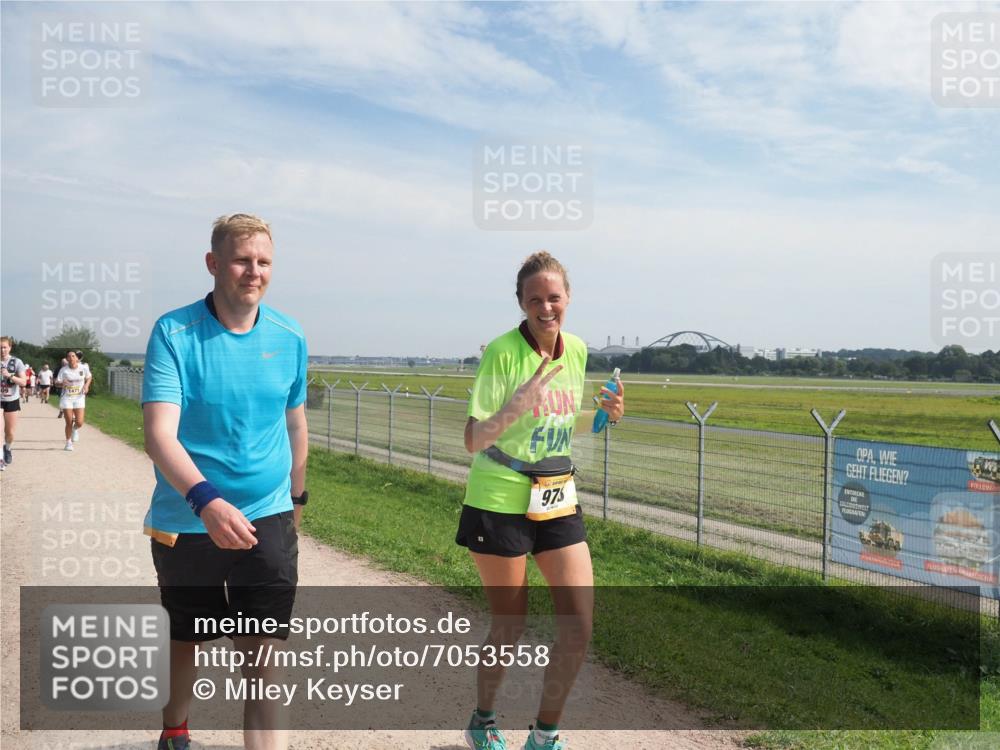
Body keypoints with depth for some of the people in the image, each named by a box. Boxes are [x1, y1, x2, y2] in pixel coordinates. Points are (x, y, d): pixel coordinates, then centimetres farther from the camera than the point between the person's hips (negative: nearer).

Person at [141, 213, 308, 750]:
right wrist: (206, 500, -40)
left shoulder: (289, 338, -3)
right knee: (186, 641, 21)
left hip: (268, 520, 1)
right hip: (185, 521, 0)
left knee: (260, 662, -3)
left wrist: (296, 494, 20)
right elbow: (158, 434, -24)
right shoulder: (173, 333, -13)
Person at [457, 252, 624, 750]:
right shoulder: (502, 351, -15)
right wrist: (516, 405, -35)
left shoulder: (577, 350, 3)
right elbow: (473, 441, -19)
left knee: (581, 623, -1)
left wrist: (605, 415, 0)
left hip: (558, 499, 5)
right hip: (500, 500, -5)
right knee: (510, 626, 7)